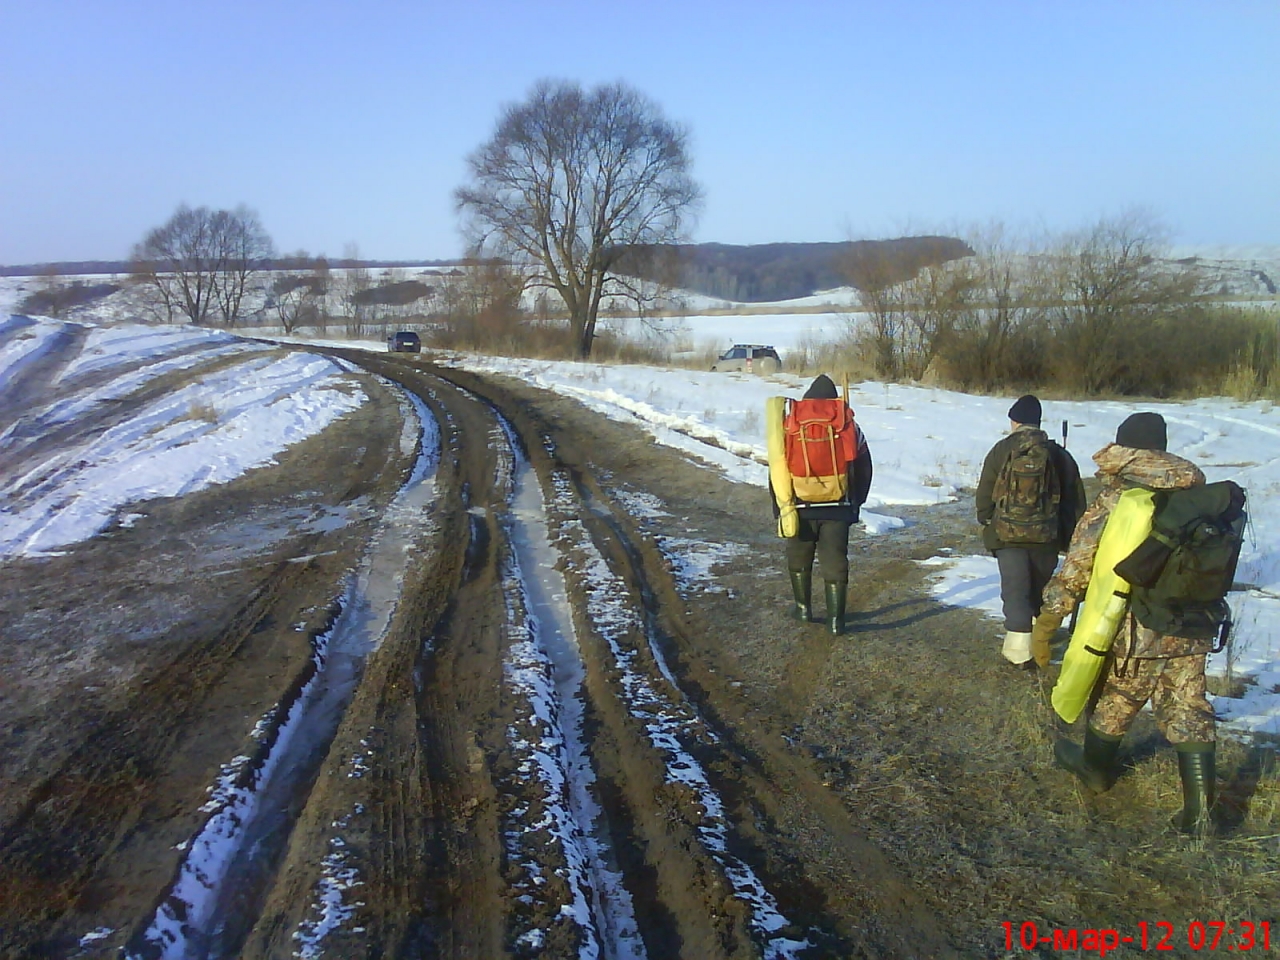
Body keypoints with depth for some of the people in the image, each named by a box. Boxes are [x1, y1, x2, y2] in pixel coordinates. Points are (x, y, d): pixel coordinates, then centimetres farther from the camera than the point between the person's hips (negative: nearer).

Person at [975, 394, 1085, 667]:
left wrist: (987, 525, 15)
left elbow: (984, 496, 0)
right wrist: (1069, 536, 18)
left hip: (1008, 534, -3)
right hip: (1046, 535, 3)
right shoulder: (1058, 454, 6)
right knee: (1040, 590, 17)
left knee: (1015, 591, -1)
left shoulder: (1001, 451, -3)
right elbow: (1075, 500, 10)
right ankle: (1040, 645, 25)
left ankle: (1020, 649, -10)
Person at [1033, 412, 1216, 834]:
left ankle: (1096, 768, 38)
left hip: (1136, 628, -4)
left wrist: (1049, 617, -6)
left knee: (1112, 702, 17)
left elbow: (1079, 565, -13)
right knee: (1188, 713, 10)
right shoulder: (1197, 494, 3)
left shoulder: (1116, 497, -11)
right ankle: (1199, 810, 9)